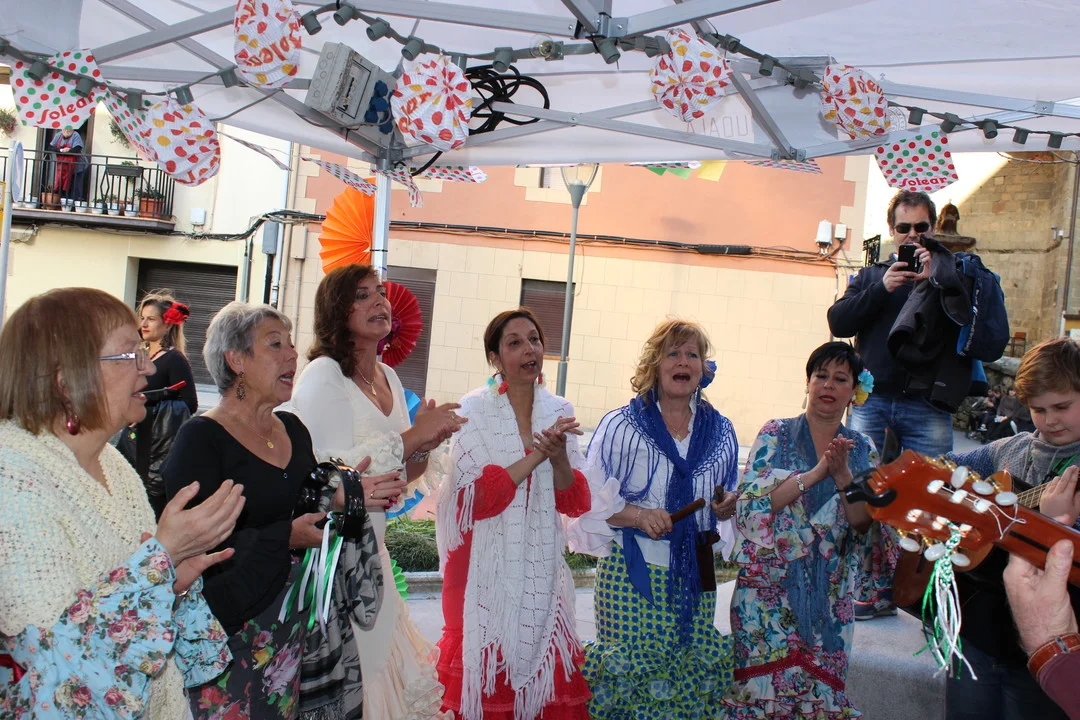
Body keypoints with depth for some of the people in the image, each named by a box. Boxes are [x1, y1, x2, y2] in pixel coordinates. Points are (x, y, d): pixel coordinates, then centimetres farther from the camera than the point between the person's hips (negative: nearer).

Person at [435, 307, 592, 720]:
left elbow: (576, 503, 3)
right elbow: (475, 498, -13)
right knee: (487, 672, 0)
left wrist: (559, 458, -16)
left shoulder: (558, 412, 6)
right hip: (488, 568, -3)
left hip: (542, 568, 3)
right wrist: (535, 456, -18)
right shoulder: (474, 412, -5)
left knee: (544, 668, 4)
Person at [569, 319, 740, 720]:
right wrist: (639, 515, -21)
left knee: (692, 672, 3)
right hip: (631, 571, -3)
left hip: (695, 572, 4)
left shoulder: (720, 431, 10)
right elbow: (593, 498, -6)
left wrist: (730, 505, 0)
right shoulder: (621, 426, -3)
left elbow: (727, 499, 22)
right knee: (627, 670, -5)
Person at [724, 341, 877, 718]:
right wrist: (816, 472, -18)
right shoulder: (776, 434, 0)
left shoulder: (862, 449, 7)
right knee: (763, 687, 0)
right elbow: (751, 503, -12)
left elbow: (863, 523, -1)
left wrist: (842, 473, -17)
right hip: (770, 587, -2)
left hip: (829, 595, 2)